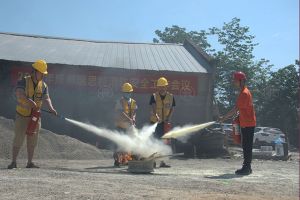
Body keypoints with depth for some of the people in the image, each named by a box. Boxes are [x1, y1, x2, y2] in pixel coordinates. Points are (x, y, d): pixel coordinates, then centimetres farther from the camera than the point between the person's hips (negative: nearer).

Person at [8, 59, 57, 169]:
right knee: (18, 139, -4)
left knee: (32, 140, 6)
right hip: (22, 116, -4)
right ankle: (13, 162, 8)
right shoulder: (23, 81, -12)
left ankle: (30, 163, 14)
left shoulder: (43, 85, 2)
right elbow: (19, 95, -28)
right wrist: (30, 101, -46)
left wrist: (51, 108, -28)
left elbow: (46, 98, -8)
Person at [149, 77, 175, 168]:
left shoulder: (171, 97, 4)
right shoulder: (154, 96, -4)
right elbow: (153, 107, -18)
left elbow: (172, 109, 4)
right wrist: (156, 116, -36)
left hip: (165, 123, 2)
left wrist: (168, 118, -12)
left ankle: (162, 161, 8)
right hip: (155, 122, -2)